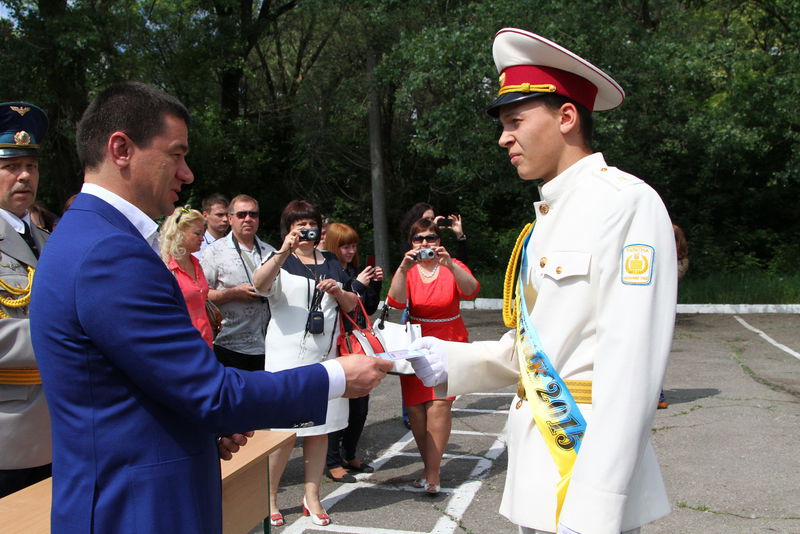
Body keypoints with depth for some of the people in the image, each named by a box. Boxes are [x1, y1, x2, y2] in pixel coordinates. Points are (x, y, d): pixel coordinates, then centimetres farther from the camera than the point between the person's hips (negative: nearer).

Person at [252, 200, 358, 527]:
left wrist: (338, 291, -2)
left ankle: (312, 497, 17)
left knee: (320, 428, 6)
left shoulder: (331, 264, 18)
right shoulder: (280, 262, 3)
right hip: (288, 356, -4)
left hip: (325, 355, 5)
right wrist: (284, 251, -31)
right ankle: (269, 498, 10)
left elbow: (351, 305, 19)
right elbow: (260, 285, -19)